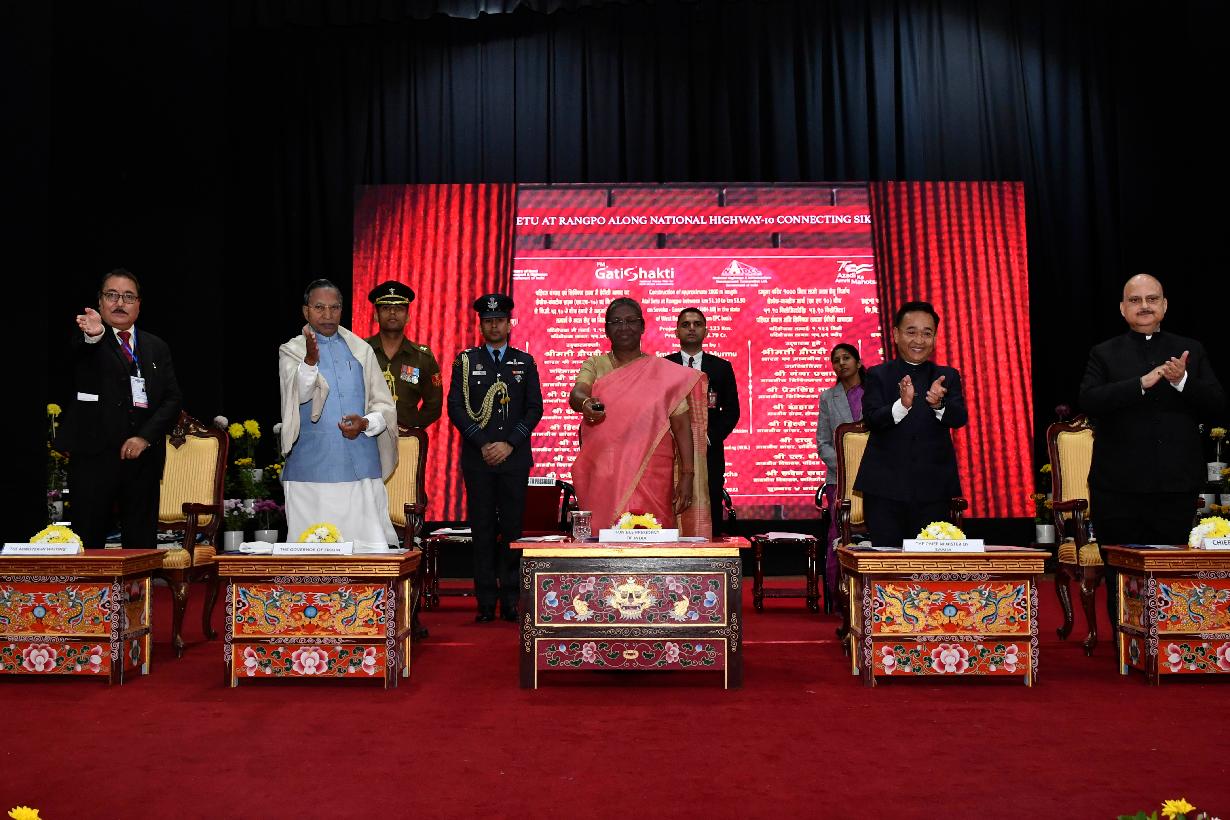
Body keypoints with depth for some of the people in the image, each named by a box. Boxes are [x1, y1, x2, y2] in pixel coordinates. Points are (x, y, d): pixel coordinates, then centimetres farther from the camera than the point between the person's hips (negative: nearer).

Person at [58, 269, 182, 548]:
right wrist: (93, 335, -45)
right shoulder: (88, 342, 4)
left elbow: (172, 400, 8)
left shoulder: (157, 347, 14)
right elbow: (76, 354, -21)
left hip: (142, 458, 3)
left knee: (141, 543, 5)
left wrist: (145, 437, -7)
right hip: (94, 459, -3)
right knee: (88, 544, -1)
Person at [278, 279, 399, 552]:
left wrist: (366, 424, -10)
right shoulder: (292, 351, 6)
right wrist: (310, 360, -32)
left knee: (370, 546, -4)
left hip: (361, 467, 2)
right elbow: (299, 395, -13)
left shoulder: (361, 350, 14)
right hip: (311, 469, -2)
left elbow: (385, 406, 12)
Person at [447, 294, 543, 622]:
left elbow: (535, 408, 4)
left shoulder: (525, 361, 11)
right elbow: (455, 407, 1)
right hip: (478, 458, 0)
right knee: (483, 530, 1)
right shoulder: (466, 361, 8)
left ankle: (511, 601, 8)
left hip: (515, 458, 1)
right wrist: (483, 444, -9)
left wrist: (509, 444, -8)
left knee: (513, 528, 1)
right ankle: (486, 601, 6)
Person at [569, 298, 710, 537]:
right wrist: (586, 404, -32)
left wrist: (687, 476, -6)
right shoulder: (594, 366, 10)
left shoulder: (665, 372, 5)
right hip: (604, 477, 1)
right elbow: (576, 394, -9)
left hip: (652, 477, -1)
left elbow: (682, 426, 2)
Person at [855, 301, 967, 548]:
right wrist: (902, 405, -30)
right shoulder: (877, 376, 5)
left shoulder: (947, 377, 10)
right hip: (885, 491, -1)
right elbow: (871, 419, -10)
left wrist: (938, 404, -28)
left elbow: (959, 419, -5)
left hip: (933, 491, 2)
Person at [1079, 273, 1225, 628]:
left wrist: (1183, 381, -14)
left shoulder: (1191, 351, 11)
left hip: (1176, 485, 1)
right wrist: (1142, 383, -20)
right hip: (1119, 486, -1)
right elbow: (1089, 402, -10)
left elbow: (1216, 403, 4)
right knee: (1120, 577, 6)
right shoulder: (1104, 354, 5)